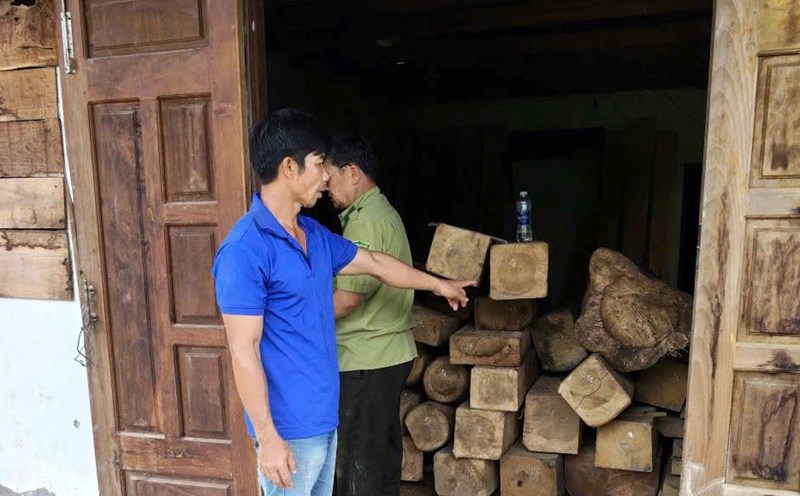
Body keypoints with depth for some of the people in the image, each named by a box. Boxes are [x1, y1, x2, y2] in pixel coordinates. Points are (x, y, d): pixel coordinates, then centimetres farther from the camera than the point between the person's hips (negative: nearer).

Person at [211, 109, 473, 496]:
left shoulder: (315, 234, 6)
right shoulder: (245, 249, -21)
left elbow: (375, 264, 19)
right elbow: (243, 352, -20)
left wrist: (437, 285, 29)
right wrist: (268, 436, -19)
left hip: (323, 416, 8)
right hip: (289, 427, -8)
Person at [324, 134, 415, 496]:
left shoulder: (366, 220, -18)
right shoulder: (382, 212, 14)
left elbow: (347, 298, -22)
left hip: (365, 360, -10)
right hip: (388, 354, 10)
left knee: (356, 457, 4)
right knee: (383, 447, 20)